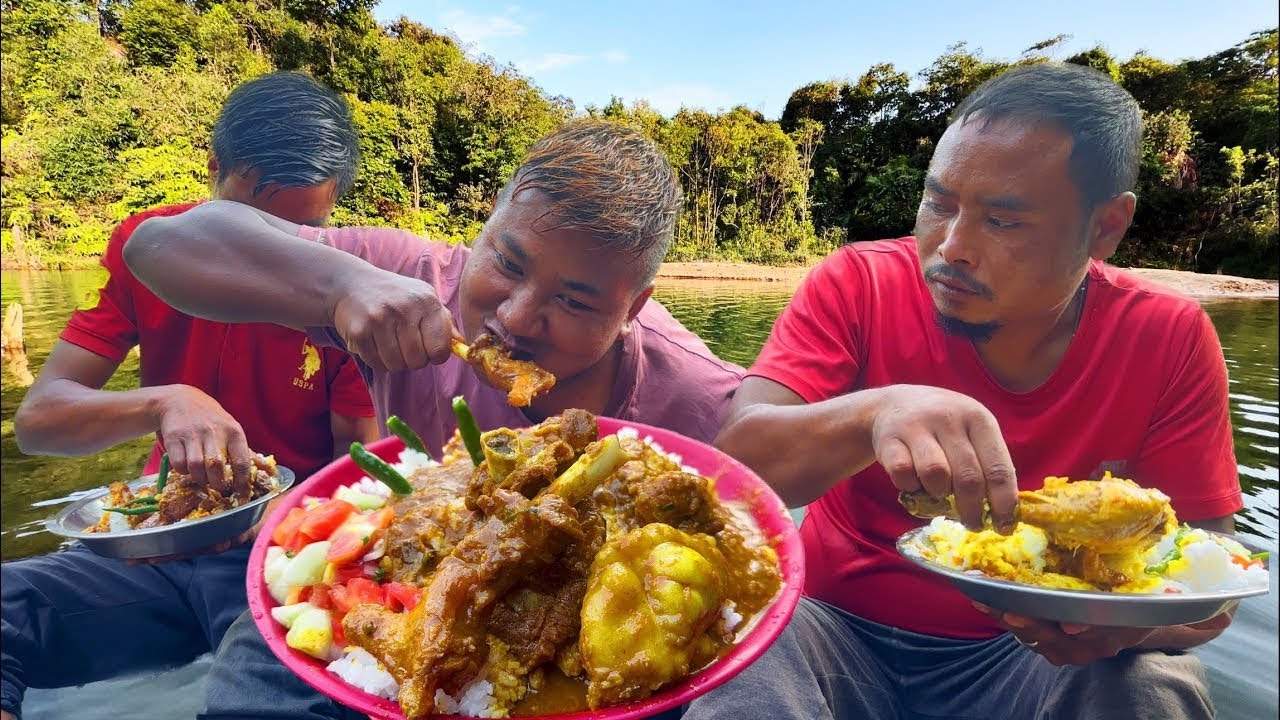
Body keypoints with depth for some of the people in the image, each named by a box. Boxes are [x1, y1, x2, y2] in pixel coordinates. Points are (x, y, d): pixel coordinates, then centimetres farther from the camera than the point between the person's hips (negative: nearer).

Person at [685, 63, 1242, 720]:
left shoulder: (1169, 340, -8)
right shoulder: (857, 285, -14)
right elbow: (734, 460, -24)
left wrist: (1132, 617, -28)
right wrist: (874, 412, -43)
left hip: (1041, 655, 4)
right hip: (842, 633, -2)